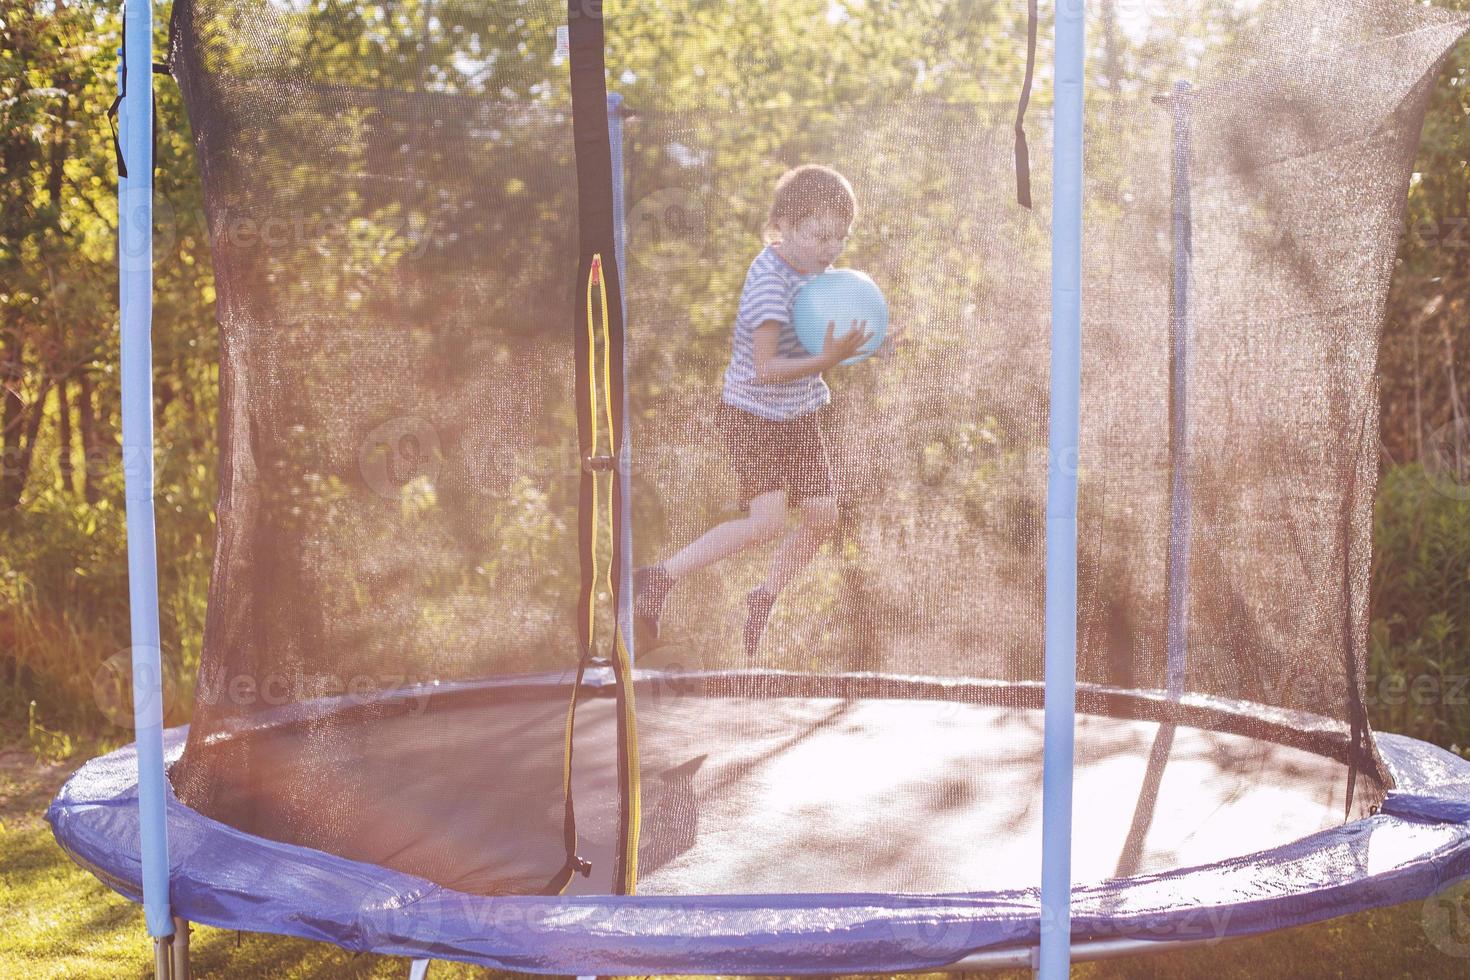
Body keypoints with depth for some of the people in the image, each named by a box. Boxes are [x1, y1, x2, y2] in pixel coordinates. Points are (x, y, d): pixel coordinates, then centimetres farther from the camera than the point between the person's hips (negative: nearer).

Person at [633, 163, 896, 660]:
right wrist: (827, 360, -40)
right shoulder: (770, 282, -25)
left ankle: (763, 600, 26)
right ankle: (658, 579, -6)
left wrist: (865, 344, -4)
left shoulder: (814, 268, 1)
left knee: (822, 517, 4)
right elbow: (765, 368, -29)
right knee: (769, 520, -19)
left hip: (801, 415, 8)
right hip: (753, 417, -8)